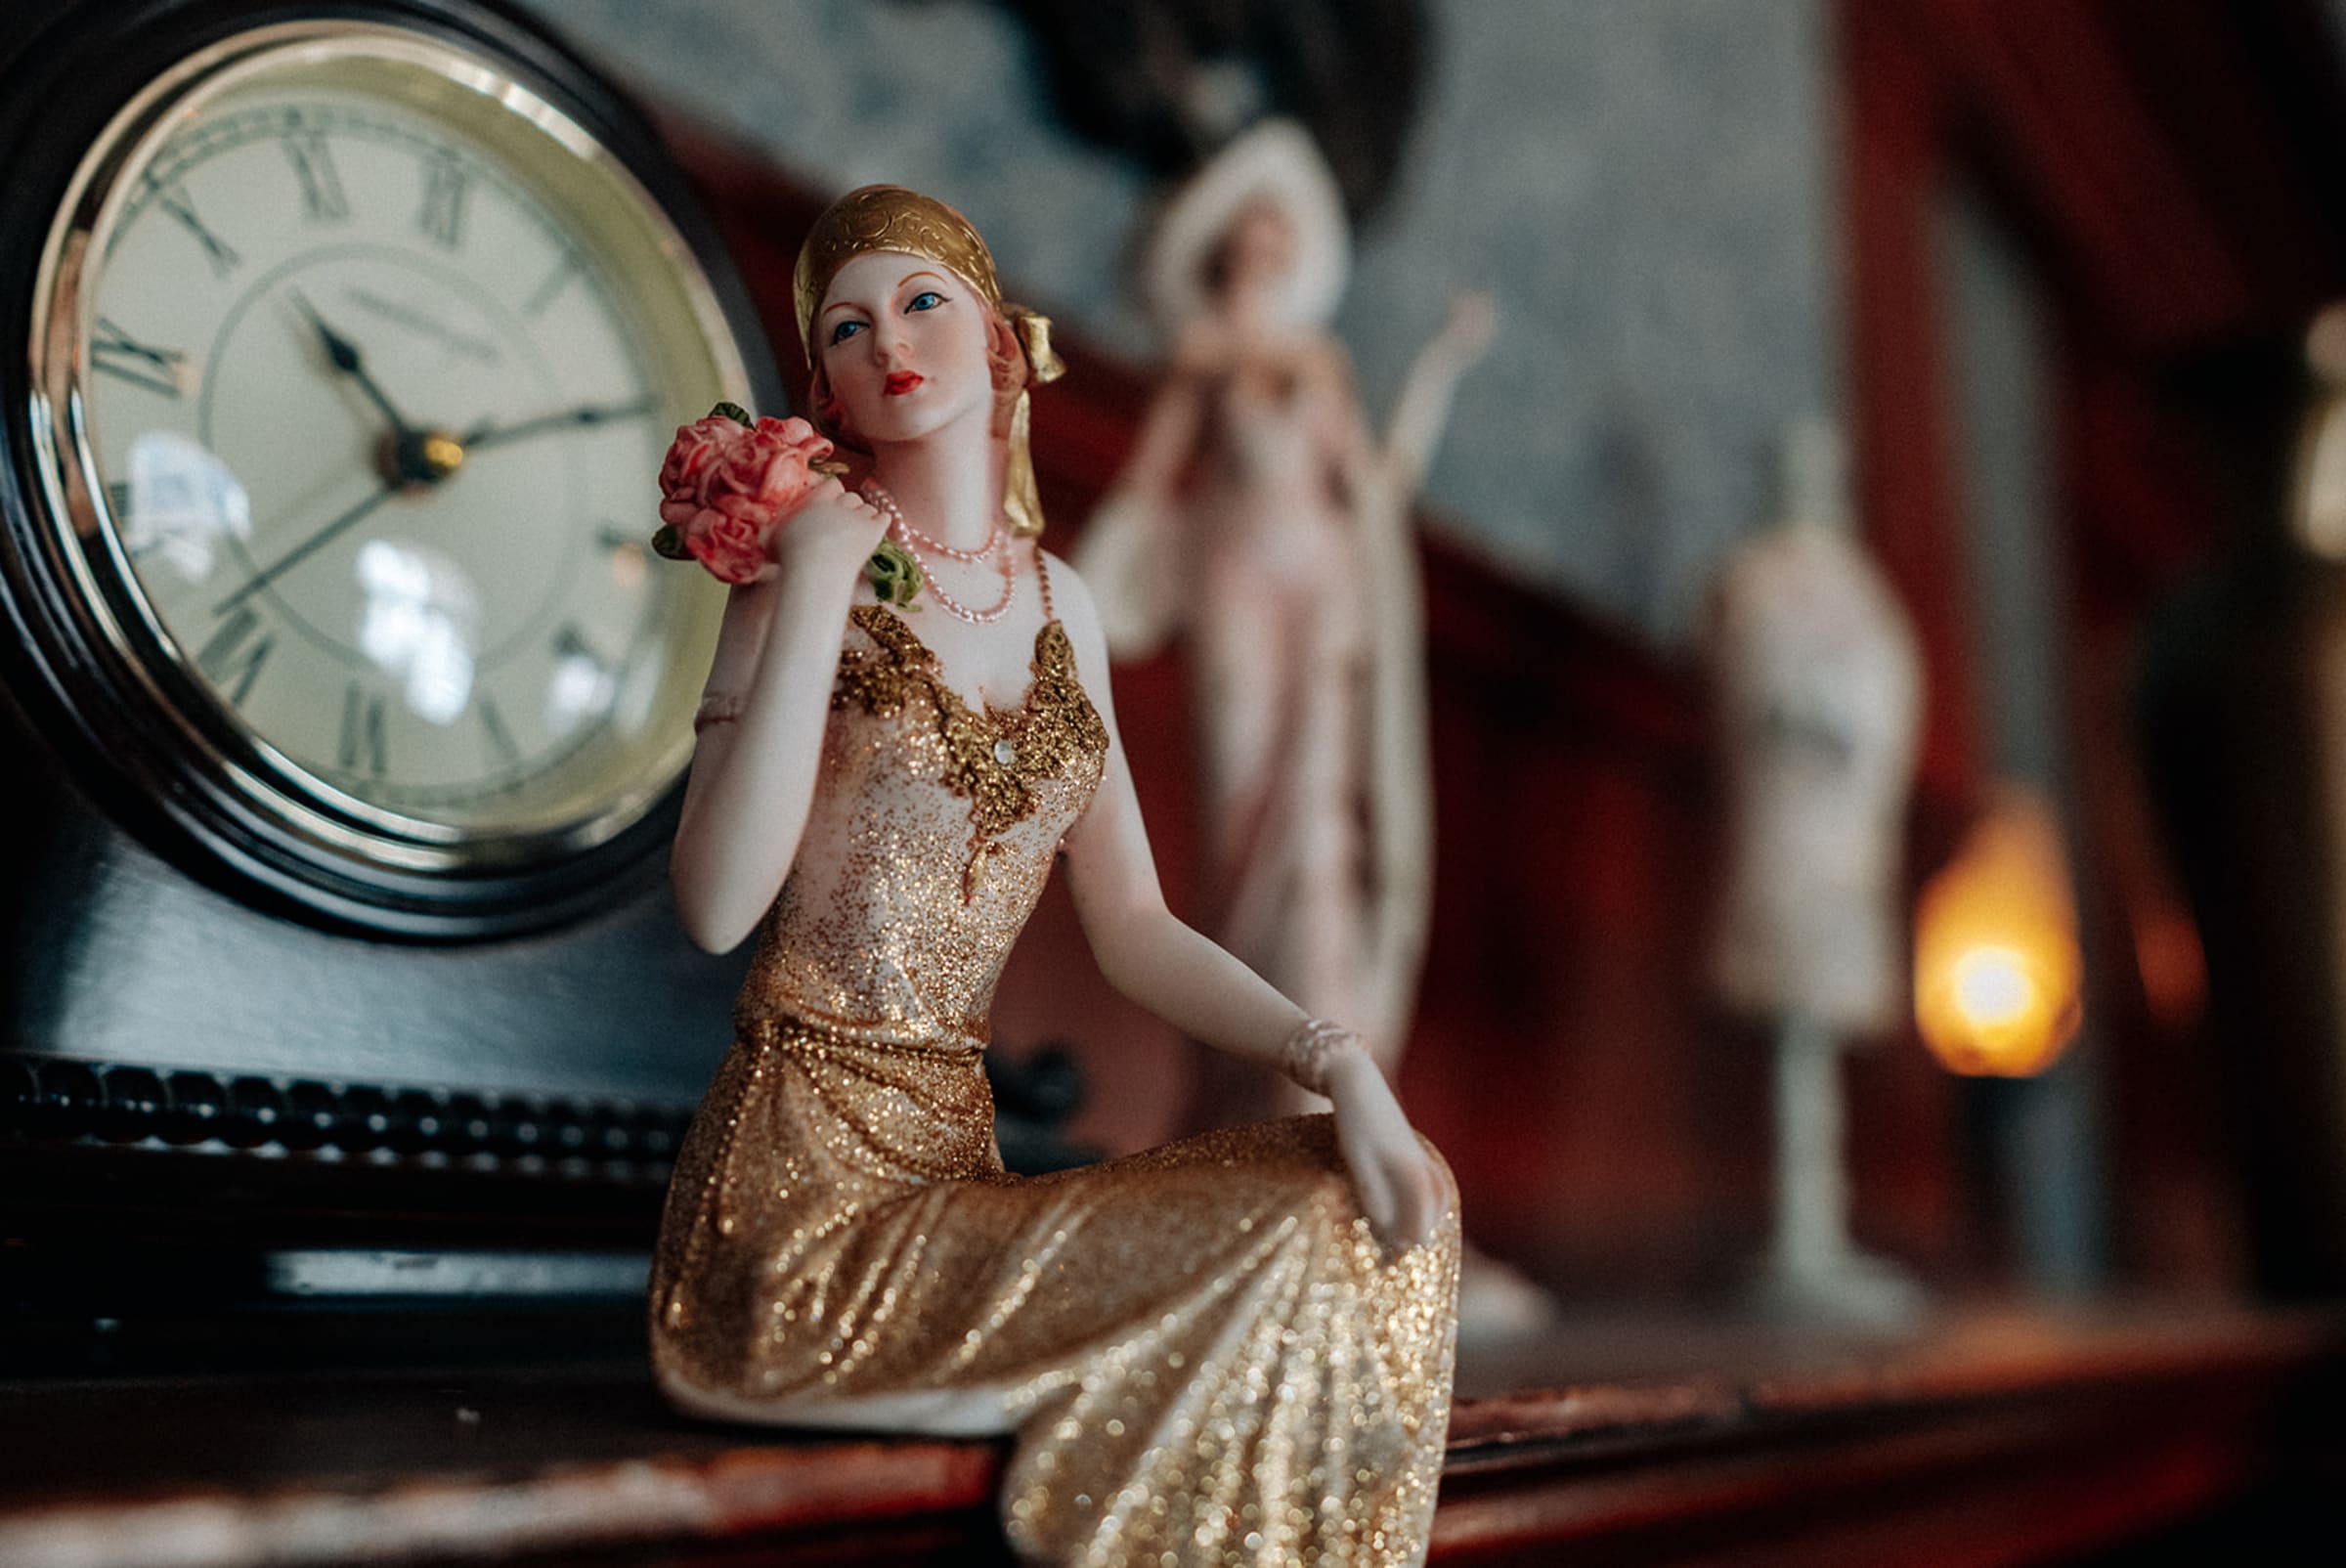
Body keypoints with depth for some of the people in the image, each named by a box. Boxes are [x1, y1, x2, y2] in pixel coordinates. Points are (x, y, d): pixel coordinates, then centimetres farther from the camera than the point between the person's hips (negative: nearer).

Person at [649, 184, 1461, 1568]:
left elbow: (1134, 924, 10)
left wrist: (1336, 1058, -5)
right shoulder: (811, 575, -2)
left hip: (955, 1157, 5)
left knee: (1364, 1203, -13)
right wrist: (815, 597, -16)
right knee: (1257, 1272, -21)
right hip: (801, 1184, -5)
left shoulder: (1059, 603, 12)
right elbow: (718, 908, -15)